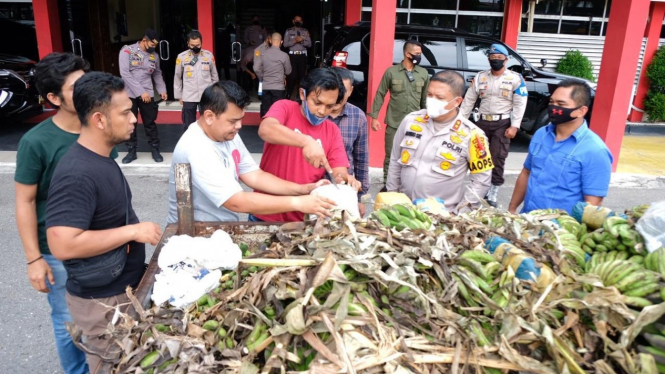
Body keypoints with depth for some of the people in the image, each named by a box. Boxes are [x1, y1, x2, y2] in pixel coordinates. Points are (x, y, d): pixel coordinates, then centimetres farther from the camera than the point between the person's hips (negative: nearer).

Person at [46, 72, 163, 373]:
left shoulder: (101, 158, 3)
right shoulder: (77, 174, -28)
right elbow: (63, 246, -34)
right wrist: (132, 231, -28)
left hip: (123, 288, 9)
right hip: (101, 300, -9)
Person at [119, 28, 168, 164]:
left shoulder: (154, 56, 4)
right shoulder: (127, 51, -8)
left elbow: (157, 73, 17)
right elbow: (125, 73, -15)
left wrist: (162, 89, 2)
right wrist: (140, 92, -20)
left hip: (147, 94, 2)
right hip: (129, 94, -2)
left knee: (150, 123, 7)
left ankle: (155, 150, 18)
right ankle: (131, 151, 20)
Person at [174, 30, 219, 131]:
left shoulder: (209, 55, -1)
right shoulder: (181, 57, -3)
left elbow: (214, 76, 9)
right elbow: (177, 77, 7)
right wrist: (179, 95, 9)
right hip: (188, 97, 0)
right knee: (189, 125, 8)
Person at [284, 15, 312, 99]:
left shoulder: (305, 31, 9)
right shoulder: (288, 31, 4)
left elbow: (309, 44, 3)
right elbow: (285, 44, -4)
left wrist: (302, 41, -13)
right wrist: (295, 41, -15)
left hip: (302, 56, 2)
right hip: (292, 56, -2)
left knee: (302, 75, 5)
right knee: (292, 76, -7)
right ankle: (288, 95, 1)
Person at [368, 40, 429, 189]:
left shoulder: (424, 74, 5)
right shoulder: (391, 72, -3)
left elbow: (426, 99, 10)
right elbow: (380, 95, -1)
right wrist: (374, 117, -5)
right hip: (394, 123, -2)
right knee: (390, 156, 6)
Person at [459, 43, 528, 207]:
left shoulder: (515, 79, -2)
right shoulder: (480, 77, 8)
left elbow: (520, 105, -6)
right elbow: (469, 100, 9)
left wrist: (514, 126, -14)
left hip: (502, 123, -3)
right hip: (482, 121, 4)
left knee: (497, 159, -3)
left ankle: (492, 194, 4)